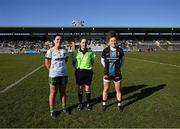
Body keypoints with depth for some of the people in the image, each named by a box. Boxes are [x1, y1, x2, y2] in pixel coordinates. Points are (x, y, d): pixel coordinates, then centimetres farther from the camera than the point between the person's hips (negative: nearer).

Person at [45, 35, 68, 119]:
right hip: (54, 75, -4)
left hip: (64, 74, 4)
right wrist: (52, 70, -1)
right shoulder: (50, 51, -8)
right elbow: (47, 63, -3)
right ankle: (52, 110, 18)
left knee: (63, 92, 16)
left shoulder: (64, 50, 3)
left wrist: (61, 67, 11)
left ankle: (64, 107, 31)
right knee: (53, 93, 5)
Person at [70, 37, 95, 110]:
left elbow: (92, 61, 12)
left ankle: (88, 103, 27)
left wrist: (88, 66, 4)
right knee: (80, 88, 10)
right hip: (79, 71, 0)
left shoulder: (90, 52, -3)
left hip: (88, 71, 0)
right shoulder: (76, 52, -3)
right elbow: (73, 61, 10)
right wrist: (77, 67, 2)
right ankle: (80, 103, 27)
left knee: (88, 88, 10)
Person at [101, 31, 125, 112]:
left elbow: (122, 60, 11)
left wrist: (119, 67, 7)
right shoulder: (105, 50, -7)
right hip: (107, 74, 0)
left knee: (118, 90, 10)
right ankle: (104, 104, 28)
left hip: (117, 74, 0)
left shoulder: (120, 50, -6)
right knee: (105, 90, 11)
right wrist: (107, 68, 5)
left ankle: (119, 105, 29)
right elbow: (102, 61, 8)